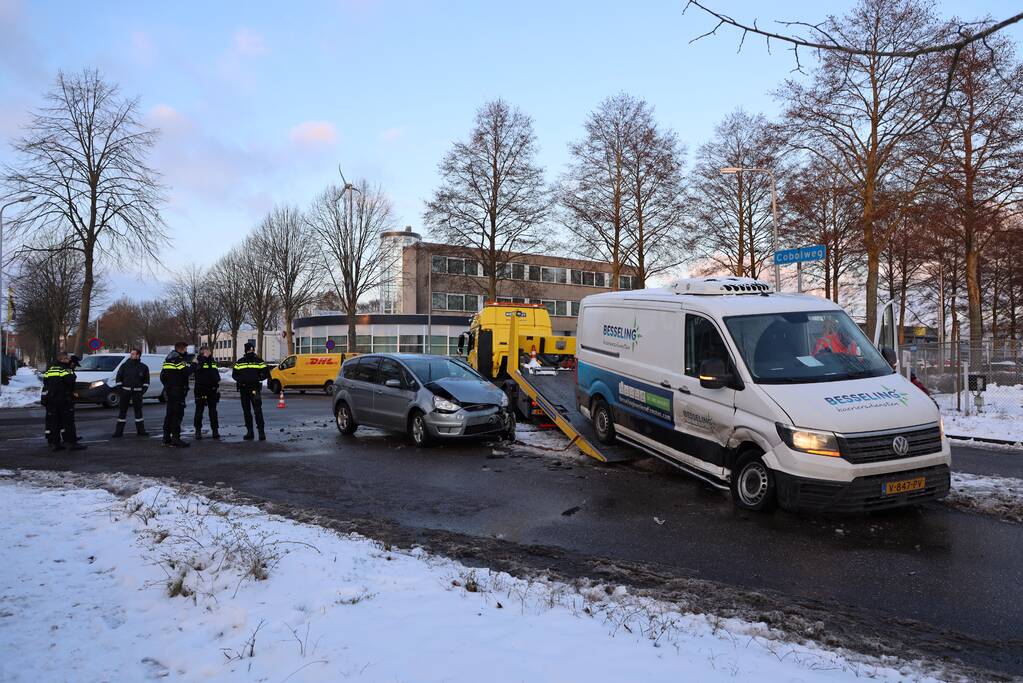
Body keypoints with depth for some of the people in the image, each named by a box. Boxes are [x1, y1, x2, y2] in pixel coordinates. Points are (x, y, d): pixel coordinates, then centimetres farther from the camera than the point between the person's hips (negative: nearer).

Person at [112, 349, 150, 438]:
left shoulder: (143, 367, 4)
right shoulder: (125, 365, 1)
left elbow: (146, 380, 11)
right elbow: (118, 378, 4)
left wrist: (143, 390, 0)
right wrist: (120, 389, -3)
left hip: (137, 392, 1)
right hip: (125, 391, -1)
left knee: (138, 410, 7)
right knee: (122, 411, 0)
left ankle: (141, 430, 14)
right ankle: (119, 431, 4)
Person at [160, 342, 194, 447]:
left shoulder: (167, 359, 15)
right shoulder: (179, 360, -13)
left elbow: (162, 375, 20)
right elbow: (187, 371, -25)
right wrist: (194, 364, -9)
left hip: (169, 390, 10)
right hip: (178, 391, -10)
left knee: (170, 414, 15)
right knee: (178, 414, -8)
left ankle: (166, 438, 20)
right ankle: (175, 439, -11)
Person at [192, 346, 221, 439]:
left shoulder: (213, 362, 15)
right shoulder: (198, 361, -2)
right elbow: (197, 368, -26)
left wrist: (217, 386, 14)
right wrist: (204, 356, -20)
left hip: (212, 390, 5)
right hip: (201, 389, -4)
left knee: (213, 411, 7)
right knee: (199, 410, 2)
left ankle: (215, 430, 11)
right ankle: (198, 430, 10)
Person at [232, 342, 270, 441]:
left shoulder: (259, 361, 5)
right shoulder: (239, 362, 10)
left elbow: (266, 374, 7)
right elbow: (234, 374, 16)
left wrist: (258, 379, -10)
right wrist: (240, 380, -5)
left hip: (255, 389, -3)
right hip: (243, 389, 3)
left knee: (258, 410, -12)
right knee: (246, 411, 9)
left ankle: (261, 431, -12)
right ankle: (249, 432, 17)